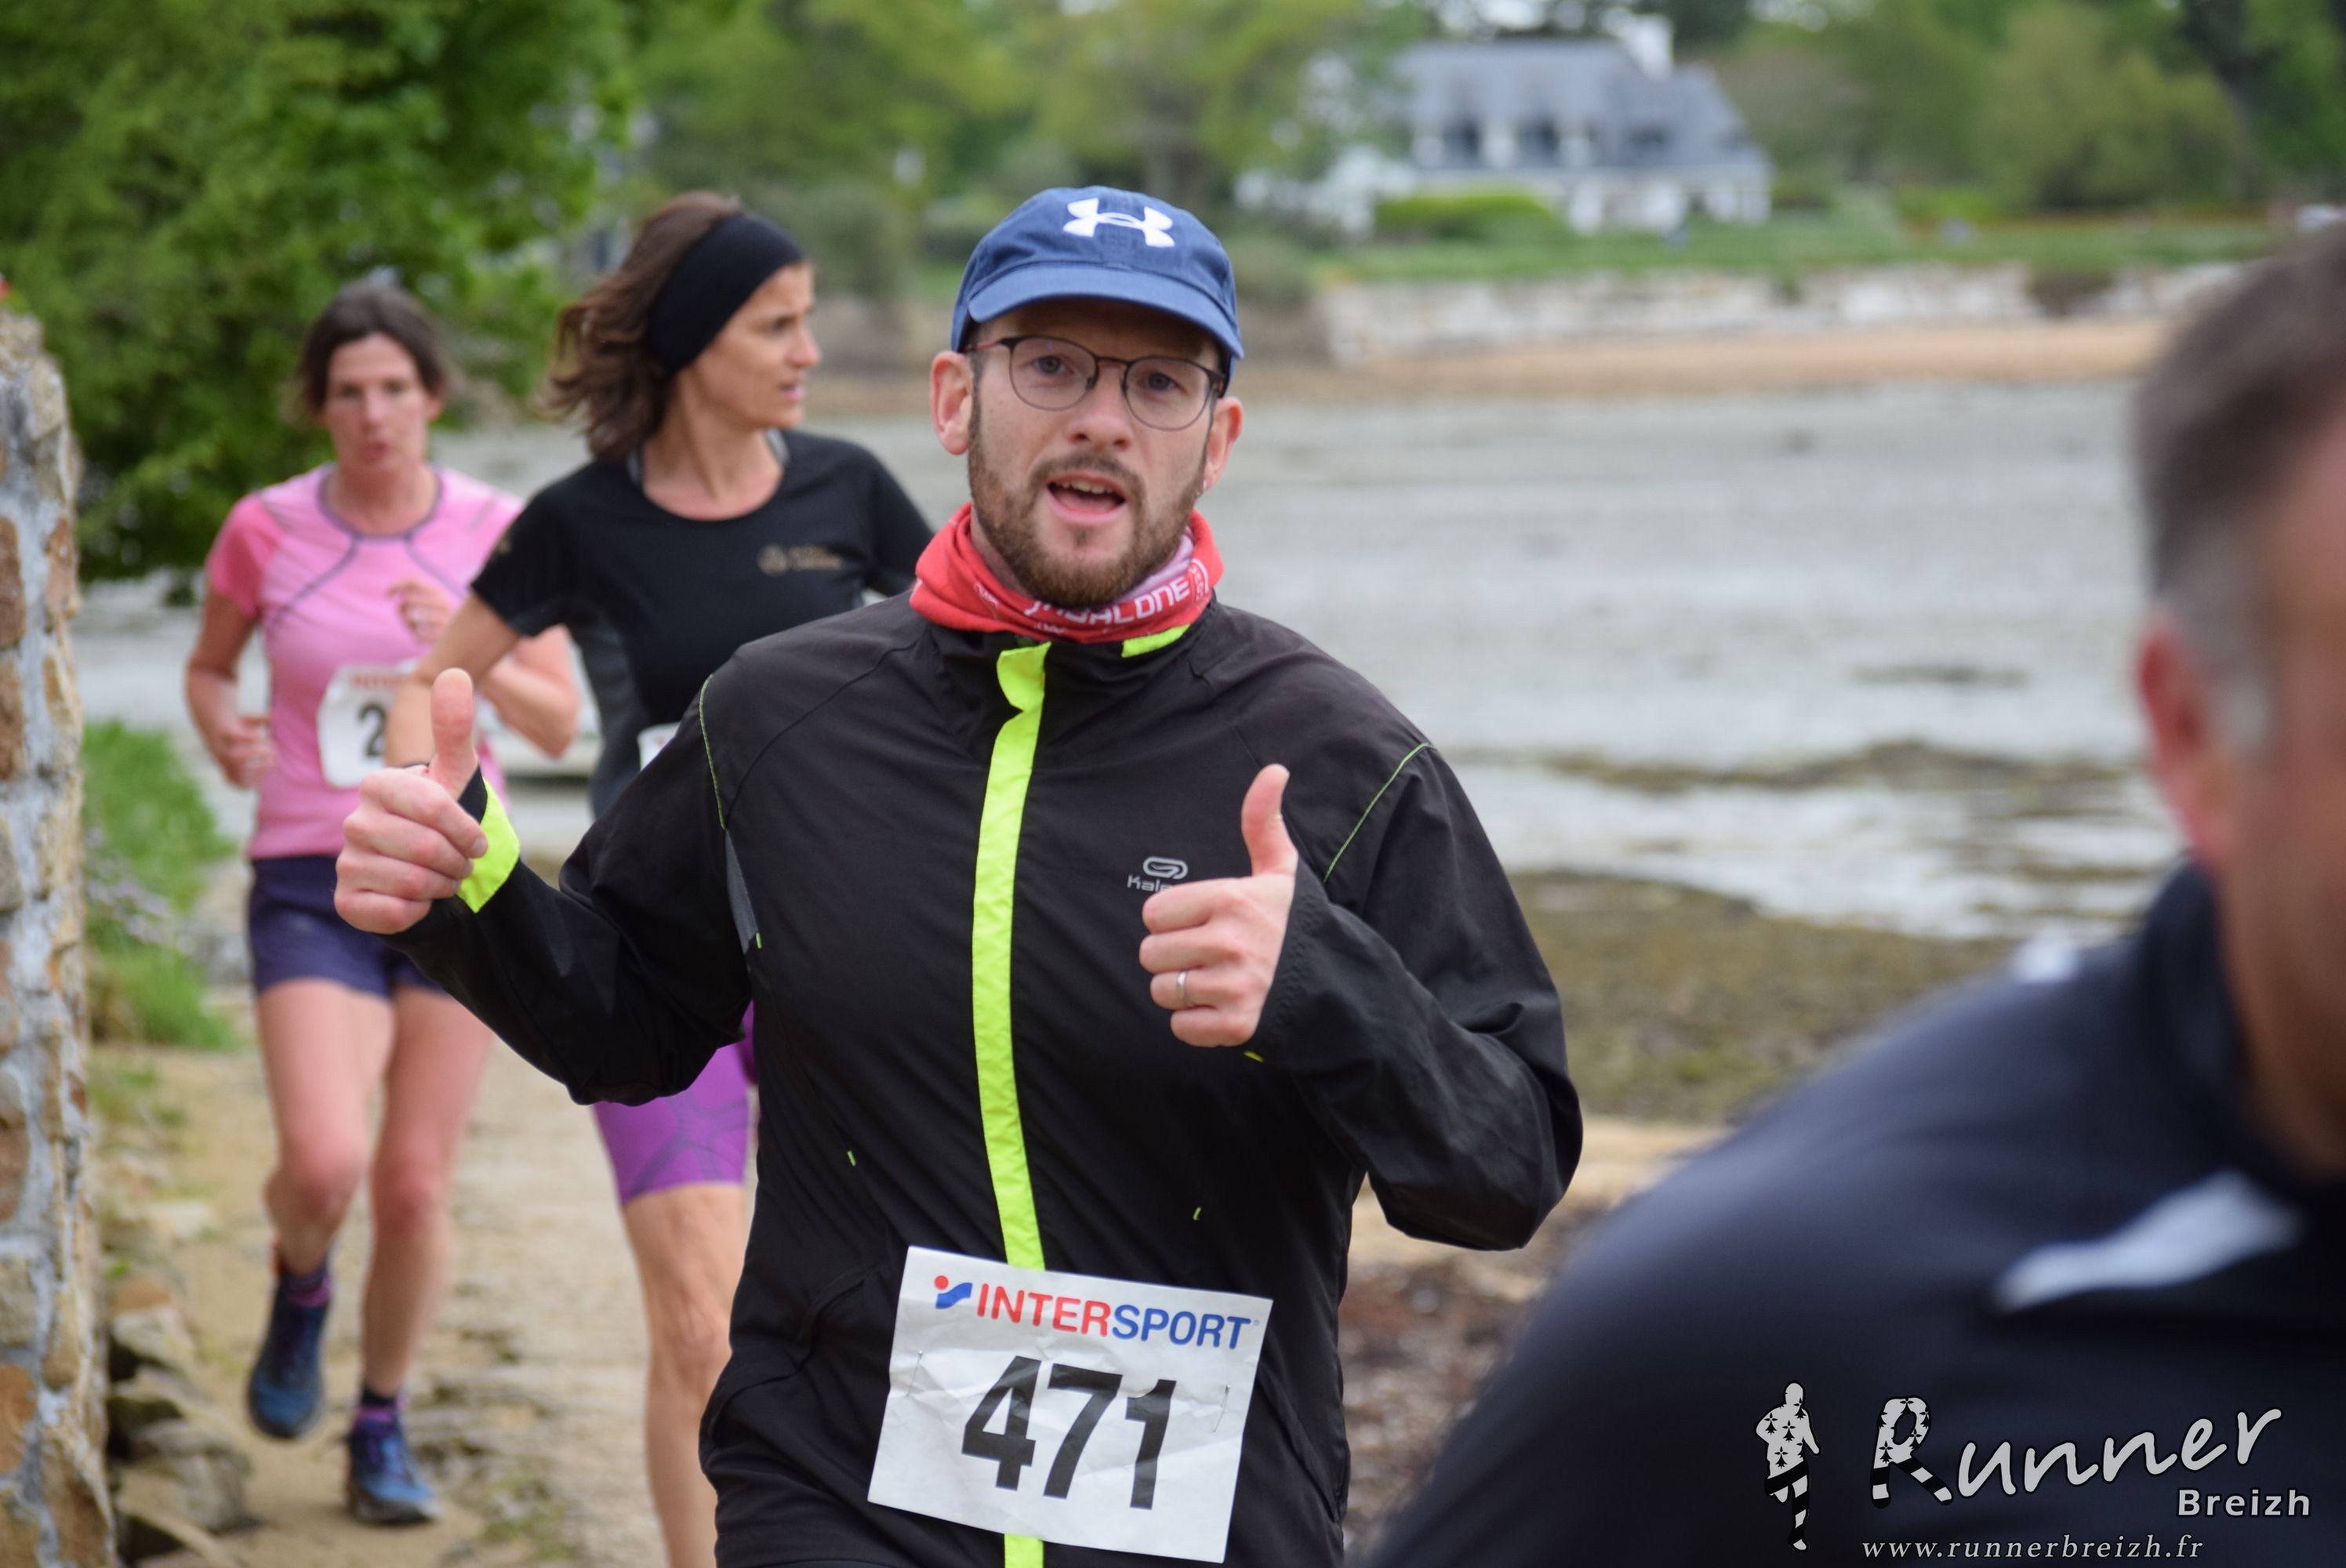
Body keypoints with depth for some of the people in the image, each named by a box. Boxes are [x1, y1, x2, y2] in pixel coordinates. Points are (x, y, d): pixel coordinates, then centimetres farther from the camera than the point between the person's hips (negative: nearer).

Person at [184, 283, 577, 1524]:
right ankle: (299, 1286, 18)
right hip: (312, 888, -1)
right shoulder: (266, 530, -3)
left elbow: (558, 725, -1)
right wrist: (223, 732, -8)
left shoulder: (496, 532, -1)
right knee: (323, 1166, -19)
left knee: (415, 1186, 2)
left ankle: (383, 1429, 23)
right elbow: (208, 665, 14)